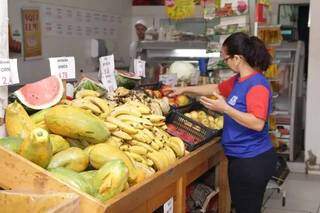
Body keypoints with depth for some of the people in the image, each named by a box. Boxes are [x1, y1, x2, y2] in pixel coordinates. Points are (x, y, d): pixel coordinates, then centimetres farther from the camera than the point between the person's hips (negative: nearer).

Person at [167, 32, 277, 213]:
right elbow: (216, 88, 27)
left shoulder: (257, 84, -20)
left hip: (252, 161, -9)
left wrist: (225, 108, -25)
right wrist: (185, 89, 28)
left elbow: (258, 124, -27)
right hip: (240, 157, 9)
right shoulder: (238, 81, 9)